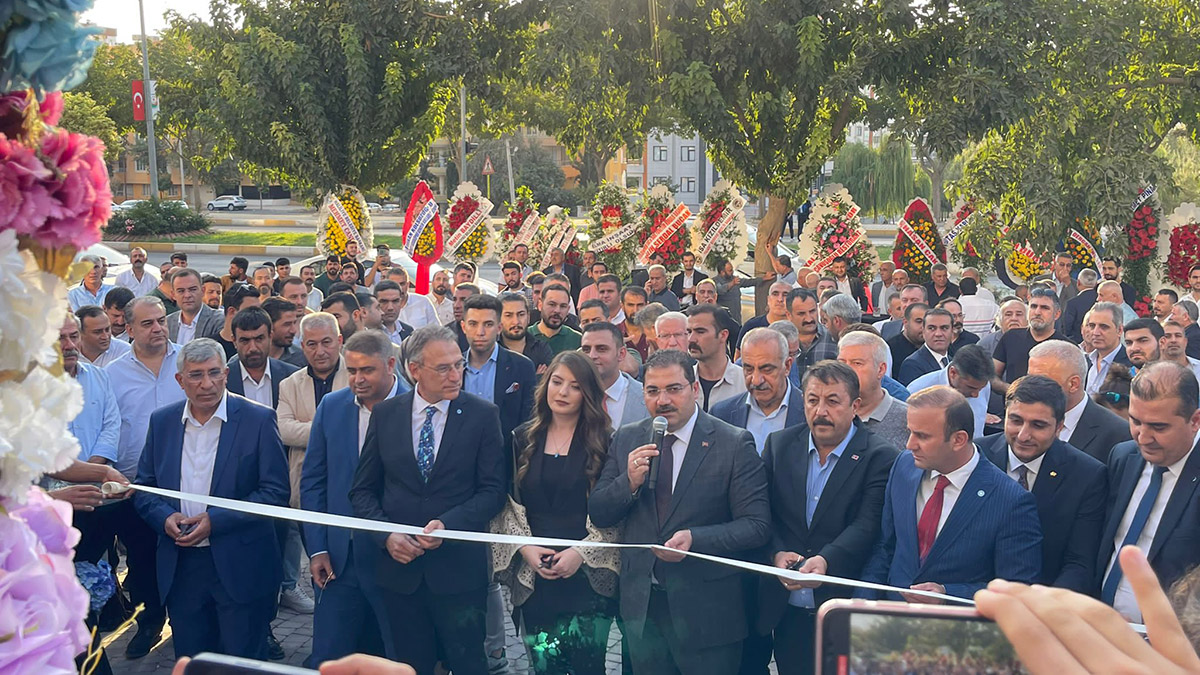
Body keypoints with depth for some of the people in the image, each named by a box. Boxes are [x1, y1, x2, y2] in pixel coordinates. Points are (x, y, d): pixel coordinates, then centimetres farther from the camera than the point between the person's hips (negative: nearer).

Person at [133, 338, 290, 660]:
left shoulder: (258, 420, -7)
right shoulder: (162, 421, 6)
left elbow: (276, 491, -10)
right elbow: (144, 487, 11)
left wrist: (215, 520, -18)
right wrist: (164, 517, -11)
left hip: (240, 568, -4)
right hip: (180, 566, 4)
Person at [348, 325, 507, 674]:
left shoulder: (482, 415, -4)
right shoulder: (385, 414, 3)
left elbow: (493, 490, -5)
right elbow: (363, 489, 6)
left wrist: (448, 524, -18)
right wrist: (387, 535, -9)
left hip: (457, 568, -2)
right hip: (397, 565, 2)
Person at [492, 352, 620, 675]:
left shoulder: (603, 442, -1)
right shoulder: (523, 439, 7)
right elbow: (508, 502, 8)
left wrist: (582, 553, -14)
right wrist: (524, 546, -6)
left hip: (588, 577, -2)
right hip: (533, 578, 2)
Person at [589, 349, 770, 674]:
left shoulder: (735, 444, -8)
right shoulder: (625, 440, 5)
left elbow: (757, 525, -11)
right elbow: (597, 514, 5)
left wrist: (695, 538, -25)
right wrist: (629, 482, -14)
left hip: (706, 610, -4)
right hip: (641, 607, 4)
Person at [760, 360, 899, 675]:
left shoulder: (879, 457, -6)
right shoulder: (779, 445, 6)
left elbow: (867, 526, -17)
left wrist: (826, 560, -32)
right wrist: (777, 553, -16)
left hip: (845, 608, -3)